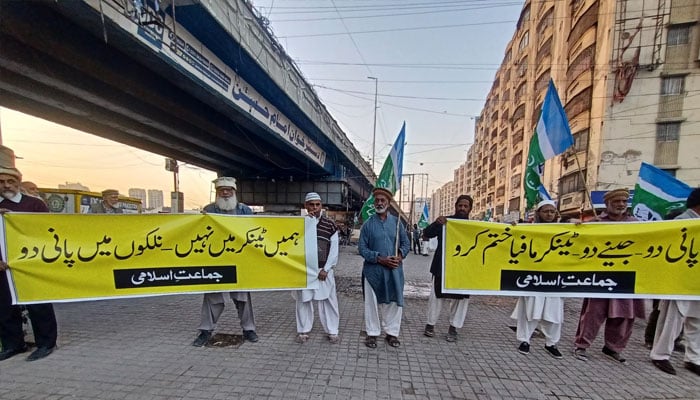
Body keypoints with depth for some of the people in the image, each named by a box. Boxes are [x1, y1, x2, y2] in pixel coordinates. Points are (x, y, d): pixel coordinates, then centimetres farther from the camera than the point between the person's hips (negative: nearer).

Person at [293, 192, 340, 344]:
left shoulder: (330, 224, 0)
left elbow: (334, 249, -1)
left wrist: (326, 269, -7)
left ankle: (332, 331, 18)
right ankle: (303, 330, 26)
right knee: (303, 300, 10)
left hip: (324, 269, -1)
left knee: (328, 300, 4)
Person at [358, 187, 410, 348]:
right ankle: (372, 333, 27)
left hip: (394, 270, 2)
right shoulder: (368, 224, -3)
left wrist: (400, 255, -12)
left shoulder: (396, 222, 3)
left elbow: (406, 243, 7)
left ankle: (392, 333, 30)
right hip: (373, 270, -1)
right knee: (372, 302, 9)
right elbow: (362, 248, -4)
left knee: (394, 301, 11)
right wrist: (379, 259, -14)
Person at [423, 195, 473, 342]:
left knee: (461, 298, 7)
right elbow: (426, 234, -4)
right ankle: (430, 324, 23)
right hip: (442, 267, -1)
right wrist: (436, 222, -22)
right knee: (436, 295, 7)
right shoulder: (444, 221, 1)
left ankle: (453, 328, 22)